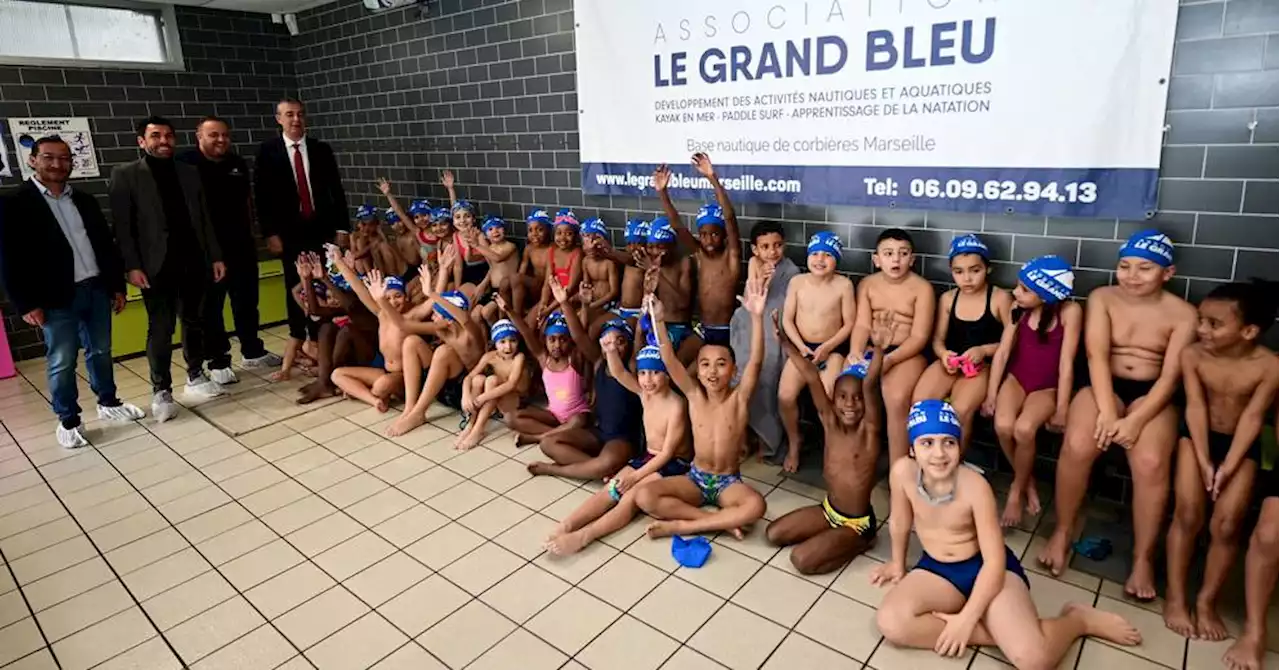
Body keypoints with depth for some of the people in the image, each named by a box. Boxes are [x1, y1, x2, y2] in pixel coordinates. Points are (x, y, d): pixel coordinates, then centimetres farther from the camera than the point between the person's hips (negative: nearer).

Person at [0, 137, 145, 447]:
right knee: (61, 362, 4)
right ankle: (68, 421, 16)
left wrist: (117, 285, 10)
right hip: (56, 298, -4)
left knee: (100, 352, 15)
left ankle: (108, 403, 31)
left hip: (97, 289, 5)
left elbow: (106, 244, 14)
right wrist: (26, 304, -12)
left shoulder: (84, 200, 11)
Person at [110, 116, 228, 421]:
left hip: (193, 261, 4)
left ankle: (196, 377, 25)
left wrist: (216, 256, 8)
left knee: (194, 322, 11)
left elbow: (204, 218, 12)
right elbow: (122, 225, -5)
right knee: (160, 329, -1)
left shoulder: (189, 172, 12)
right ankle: (161, 391, 7)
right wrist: (132, 266, -12)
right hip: (157, 265, -3)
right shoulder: (125, 175, 0)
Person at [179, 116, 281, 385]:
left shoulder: (238, 163, 9)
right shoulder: (185, 163, -7)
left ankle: (253, 352, 25)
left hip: (240, 244, 5)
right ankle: (218, 361, 12)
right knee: (210, 305, 4)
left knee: (247, 300, 12)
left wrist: (251, 233, 16)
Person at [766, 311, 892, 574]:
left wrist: (878, 348, -52)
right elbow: (812, 378, -20)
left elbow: (870, 385, -36)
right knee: (773, 534, 6)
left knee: (802, 560, -16)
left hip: (857, 522, -6)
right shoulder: (830, 423, -9)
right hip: (828, 510, 6)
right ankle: (832, 537, 17)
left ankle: (860, 543, 6)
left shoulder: (868, 429, -19)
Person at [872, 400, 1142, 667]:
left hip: (987, 568, -3)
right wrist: (898, 563, 17)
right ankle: (996, 633, -9)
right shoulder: (902, 472, -19)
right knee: (890, 623, -25)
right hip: (936, 568, 3)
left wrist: (967, 618, -23)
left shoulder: (975, 486, -24)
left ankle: (1080, 618, 10)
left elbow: (994, 561, -19)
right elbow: (900, 522, 2)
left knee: (1032, 658, -24)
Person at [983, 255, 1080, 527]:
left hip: (1049, 386, -3)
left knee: (1024, 429, -30)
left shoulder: (1070, 312, -17)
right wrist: (991, 395, -7)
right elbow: (1002, 352, -5)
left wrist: (1061, 410, -15)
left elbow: (1066, 363, -16)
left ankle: (1017, 489, -2)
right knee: (1003, 426, -25)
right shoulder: (1019, 308, -7)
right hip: (1017, 378, 3)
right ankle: (1028, 482, 4)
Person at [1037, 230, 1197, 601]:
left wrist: (1136, 420, -21)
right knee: (1077, 446, -29)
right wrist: (1107, 411, -21)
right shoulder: (1102, 298, 3)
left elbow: (1171, 375, -7)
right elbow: (1096, 355, -9)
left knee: (1151, 463, -29)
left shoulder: (1182, 314, 1)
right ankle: (1061, 533, -7)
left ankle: (1144, 558, -9)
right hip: (1105, 387, 0)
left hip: (1152, 394, 0)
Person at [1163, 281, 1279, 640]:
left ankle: (1207, 600, 11)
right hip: (1197, 435, 0)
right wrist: (1204, 462, -17)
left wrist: (1228, 467, -18)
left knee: (1226, 524, -8)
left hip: (1241, 444, 0)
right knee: (1187, 513, -11)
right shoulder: (1192, 355, -14)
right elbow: (1196, 408, -14)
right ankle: (1175, 596, 3)